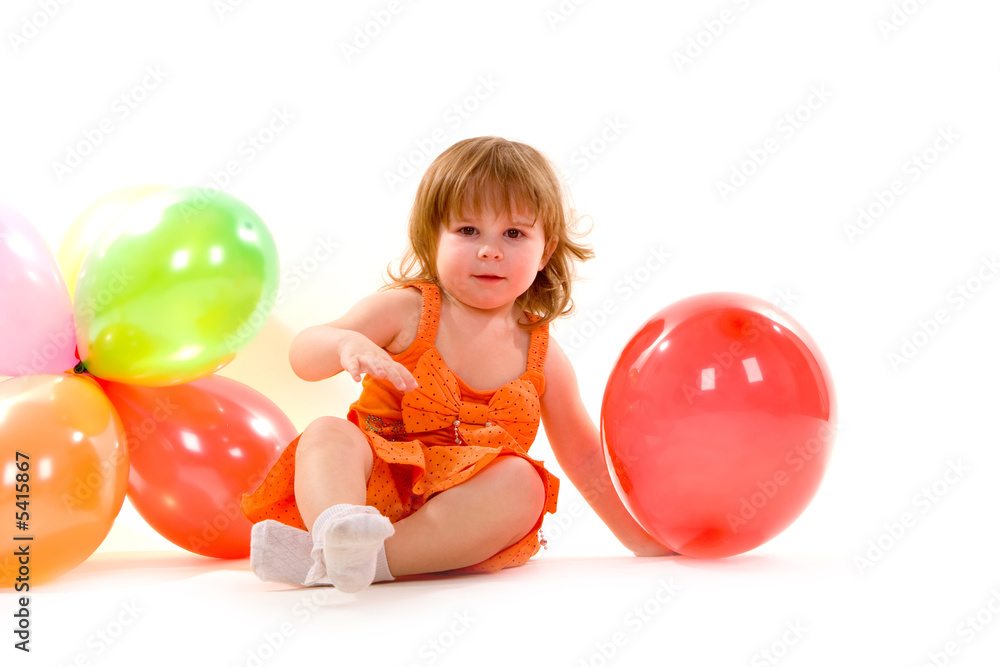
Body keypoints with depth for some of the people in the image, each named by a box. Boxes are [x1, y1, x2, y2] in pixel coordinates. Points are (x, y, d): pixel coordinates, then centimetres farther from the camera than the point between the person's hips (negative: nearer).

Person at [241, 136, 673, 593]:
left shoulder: (542, 358, 9)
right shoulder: (403, 310, 1)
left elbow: (585, 457, 18)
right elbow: (303, 355, -9)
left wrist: (641, 535, 16)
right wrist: (347, 343, -32)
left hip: (466, 508, 1)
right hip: (378, 483, -1)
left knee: (522, 483, -29)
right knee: (328, 435, -25)